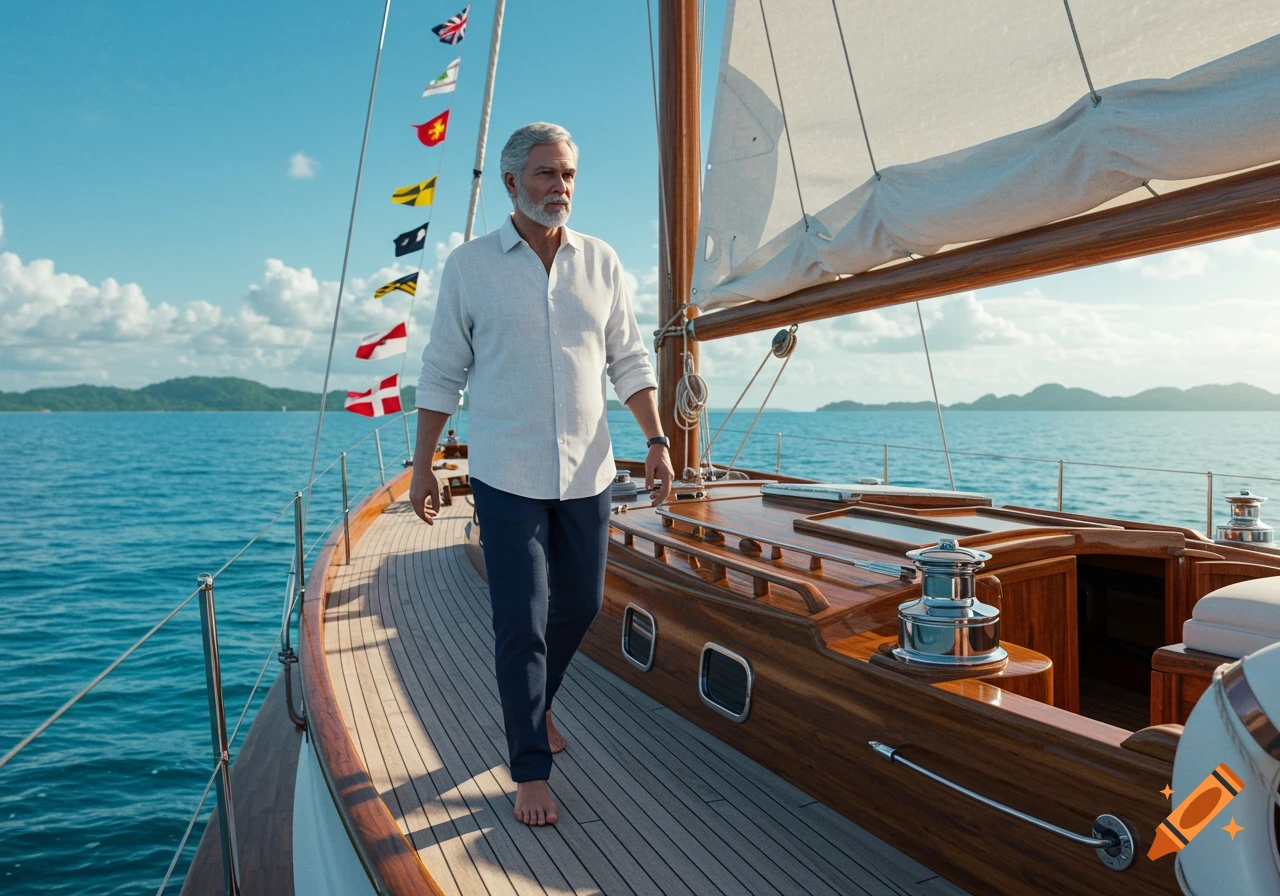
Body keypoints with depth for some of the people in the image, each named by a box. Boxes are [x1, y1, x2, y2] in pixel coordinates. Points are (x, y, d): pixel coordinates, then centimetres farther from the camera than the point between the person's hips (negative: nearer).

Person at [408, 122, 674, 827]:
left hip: (586, 473, 4)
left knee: (580, 605, 14)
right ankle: (531, 771, 13)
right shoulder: (469, 265, -1)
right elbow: (442, 374, 2)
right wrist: (422, 468, 2)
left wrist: (656, 440, -2)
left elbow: (629, 361, 9)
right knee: (521, 622, -3)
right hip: (506, 476, -3)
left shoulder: (601, 261, 7)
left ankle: (535, 702, 42)